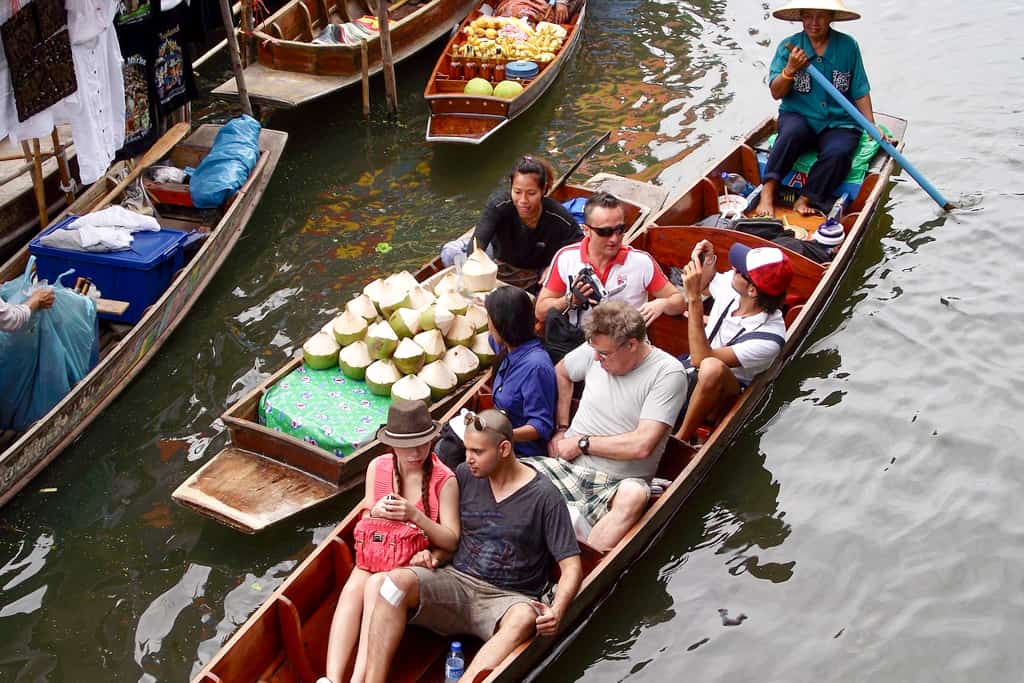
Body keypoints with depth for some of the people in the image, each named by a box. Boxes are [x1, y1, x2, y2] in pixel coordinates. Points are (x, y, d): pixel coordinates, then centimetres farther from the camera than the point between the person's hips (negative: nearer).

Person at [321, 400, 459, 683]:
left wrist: (415, 515, -26)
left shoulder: (444, 480, -12)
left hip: (419, 561, -4)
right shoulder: (378, 467, 0)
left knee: (376, 584, -33)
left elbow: (451, 541, -12)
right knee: (352, 588, -28)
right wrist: (375, 513, -15)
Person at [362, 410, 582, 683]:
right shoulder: (465, 476, 7)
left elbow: (571, 567, -7)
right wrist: (434, 554, -4)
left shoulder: (544, 496, -5)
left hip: (508, 598, -3)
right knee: (398, 579, -25)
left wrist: (557, 612, -25)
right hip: (457, 581, 4)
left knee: (524, 619, -39)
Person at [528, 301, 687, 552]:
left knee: (634, 496, -40)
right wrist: (561, 429, 16)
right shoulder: (597, 349, 3)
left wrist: (581, 443, -8)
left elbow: (641, 445, -19)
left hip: (618, 483, -4)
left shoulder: (668, 373, -11)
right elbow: (561, 373, 26)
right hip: (568, 467, 4)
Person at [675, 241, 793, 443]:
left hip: (721, 394, -7)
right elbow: (705, 284, 17)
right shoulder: (729, 284, -10)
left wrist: (694, 298, -35)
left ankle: (680, 440, -24)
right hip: (691, 372, 7)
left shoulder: (769, 338, -28)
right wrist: (706, 261, -6)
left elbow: (701, 359, -32)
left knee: (712, 368, -41)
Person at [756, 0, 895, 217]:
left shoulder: (848, 46, 3)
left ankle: (806, 199, -22)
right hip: (798, 116, 0)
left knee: (838, 152, -32)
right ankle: (767, 191, -33)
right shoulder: (789, 46, 2)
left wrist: (872, 127, -1)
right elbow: (776, 93, -1)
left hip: (838, 123, 0)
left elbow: (860, 92, 8)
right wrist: (790, 69, -18)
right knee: (794, 132, -36)